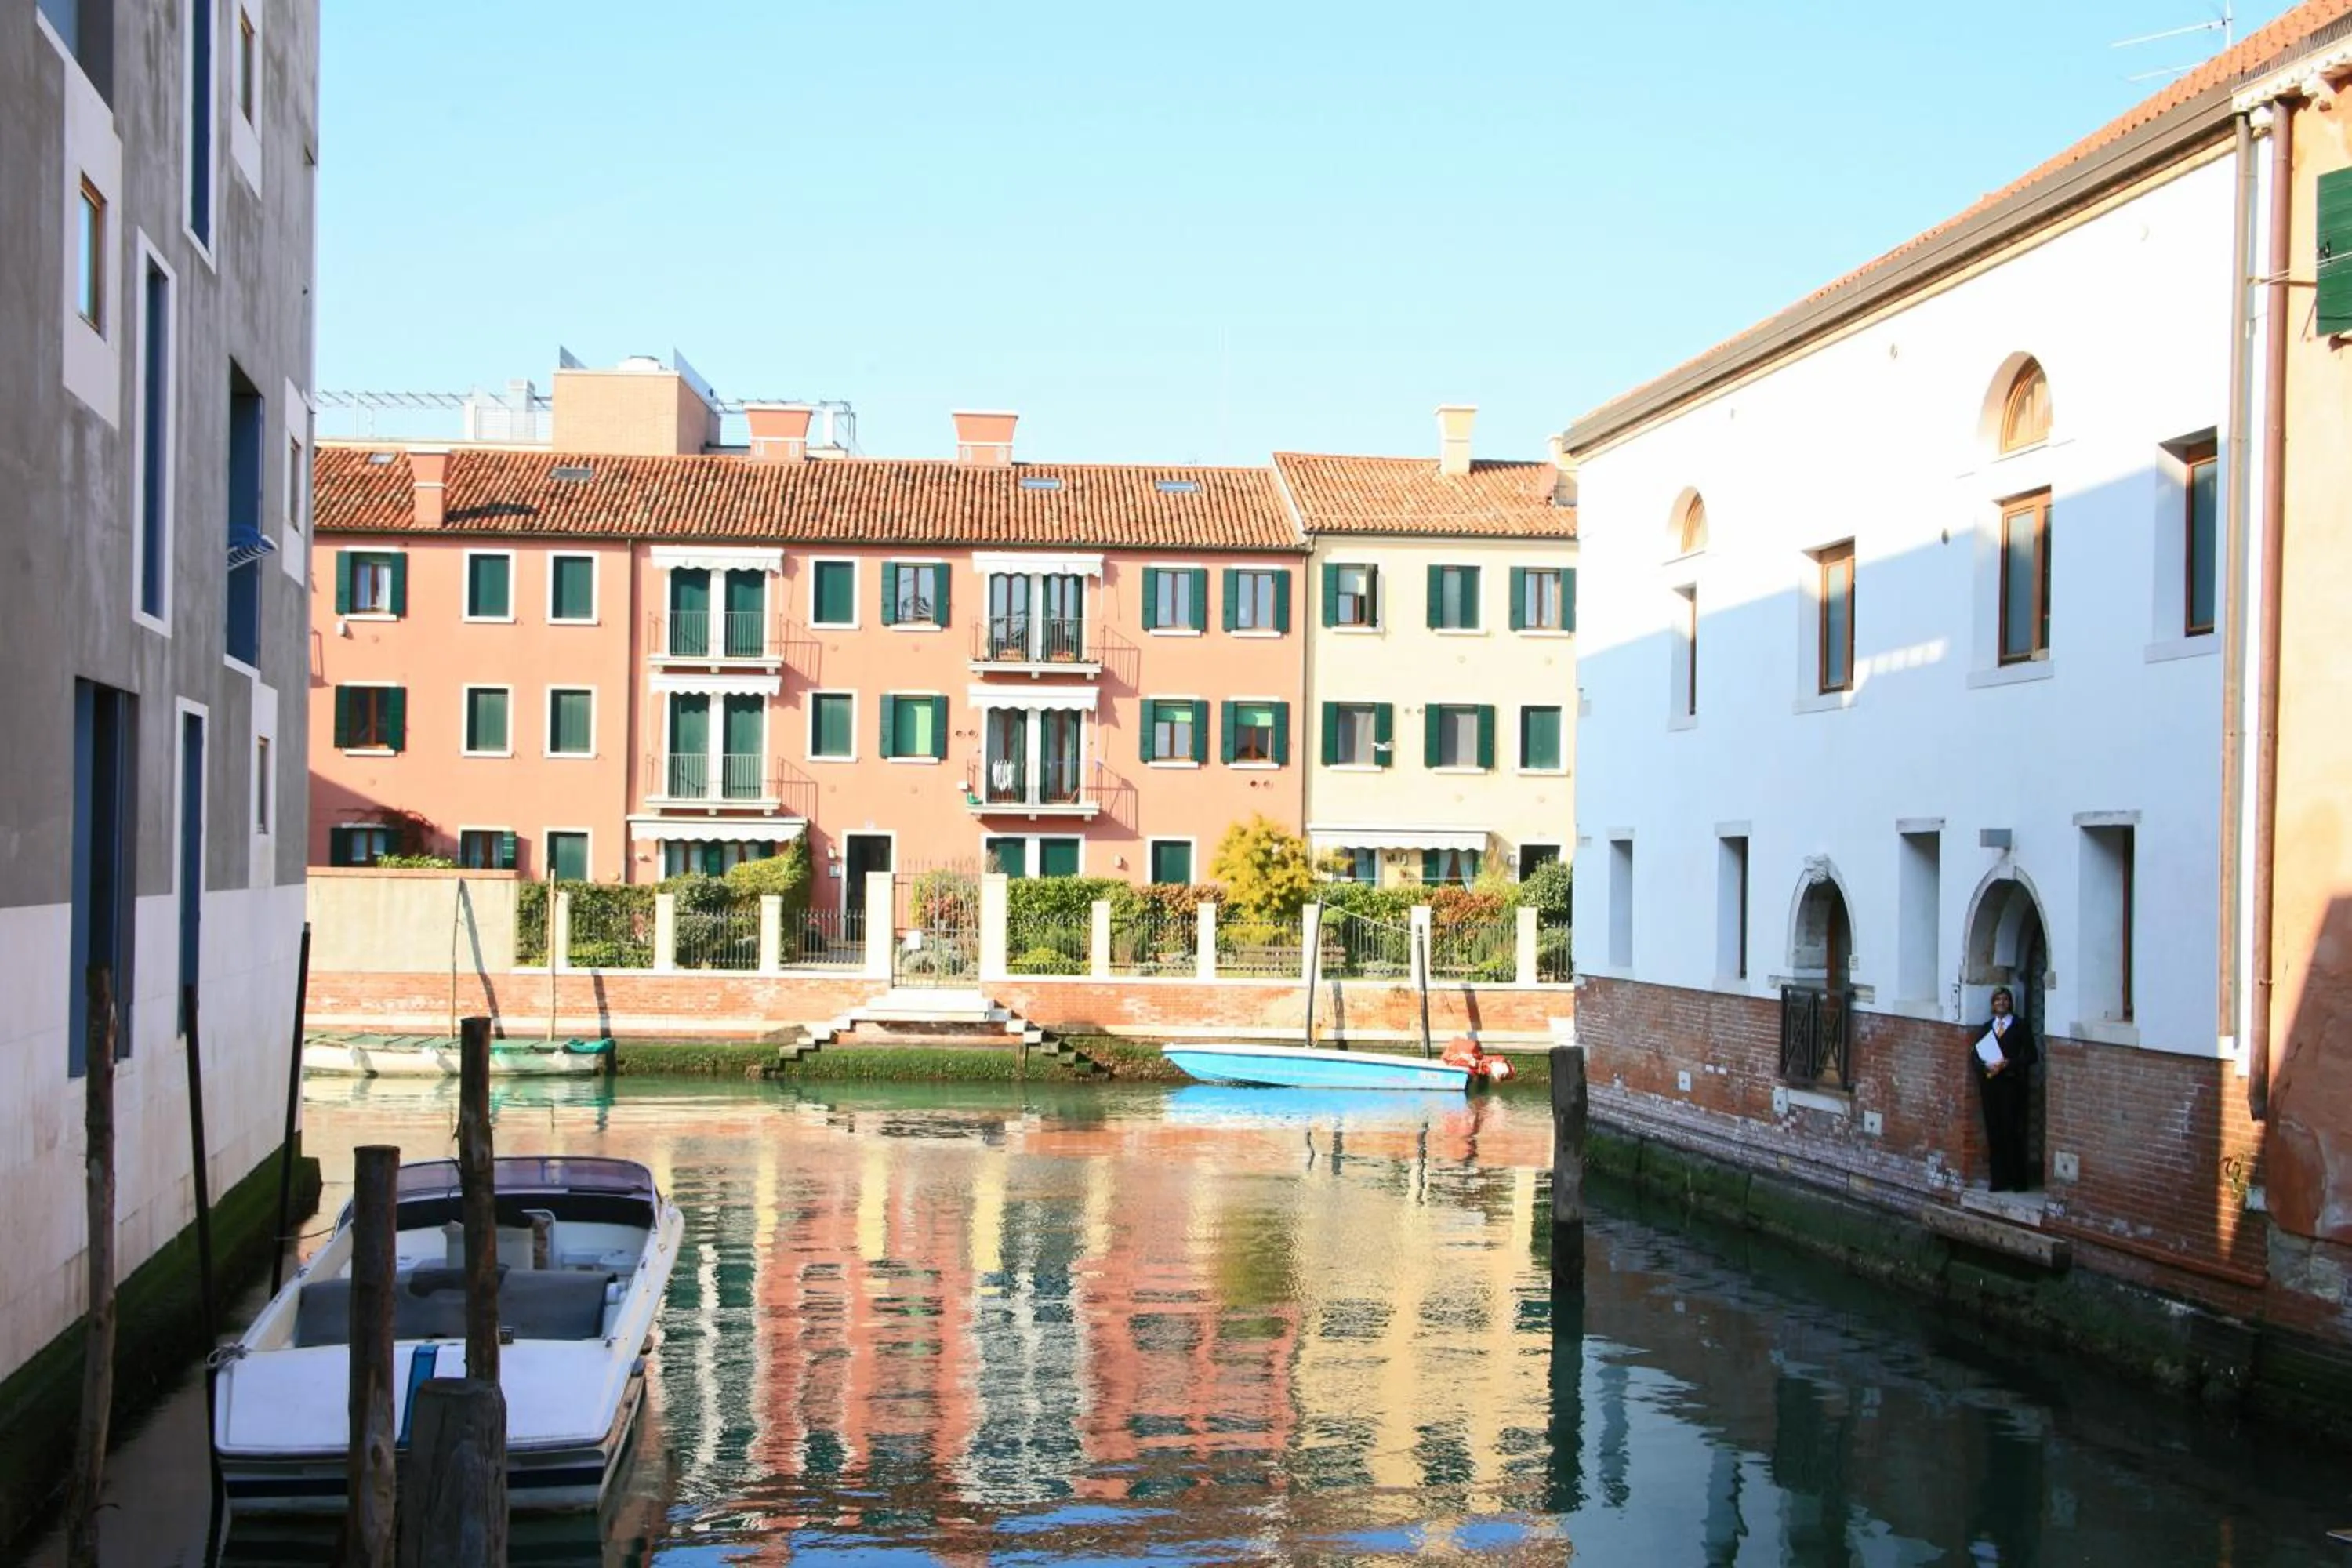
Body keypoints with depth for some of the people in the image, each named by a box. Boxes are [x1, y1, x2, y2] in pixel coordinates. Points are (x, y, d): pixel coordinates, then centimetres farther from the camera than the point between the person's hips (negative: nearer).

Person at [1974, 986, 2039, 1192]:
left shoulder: (2020, 1026, 2)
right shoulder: (1987, 1027, 15)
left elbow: (2032, 1056, -3)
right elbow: (1974, 1054, 10)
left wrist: (2009, 1063, -15)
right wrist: (1985, 1066, -10)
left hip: (2012, 1084, -4)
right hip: (1990, 1083, 4)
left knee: (2012, 1131, -6)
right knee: (1994, 1132, 2)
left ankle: (2018, 1180, 1)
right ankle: (1999, 1180, 8)